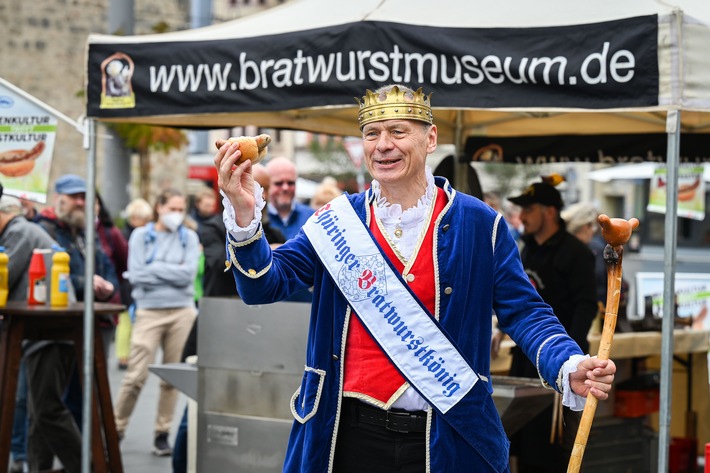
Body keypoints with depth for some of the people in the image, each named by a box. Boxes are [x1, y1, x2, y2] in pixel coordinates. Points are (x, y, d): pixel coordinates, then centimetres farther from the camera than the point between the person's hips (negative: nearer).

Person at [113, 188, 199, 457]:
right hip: (150, 312, -2)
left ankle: (162, 433, 13)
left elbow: (188, 274, -6)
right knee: (136, 376, -7)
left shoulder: (189, 237, 8)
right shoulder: (141, 236, 4)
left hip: (182, 311, 2)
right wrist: (172, 273, -5)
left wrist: (154, 268, -6)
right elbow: (136, 276, -6)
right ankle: (117, 428, 6)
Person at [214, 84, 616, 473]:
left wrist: (569, 369, -20)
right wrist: (244, 215, -20)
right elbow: (265, 284, -2)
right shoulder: (337, 222, 4)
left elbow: (524, 313, -1)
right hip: (352, 436, 1)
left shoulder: (480, 225, 0)